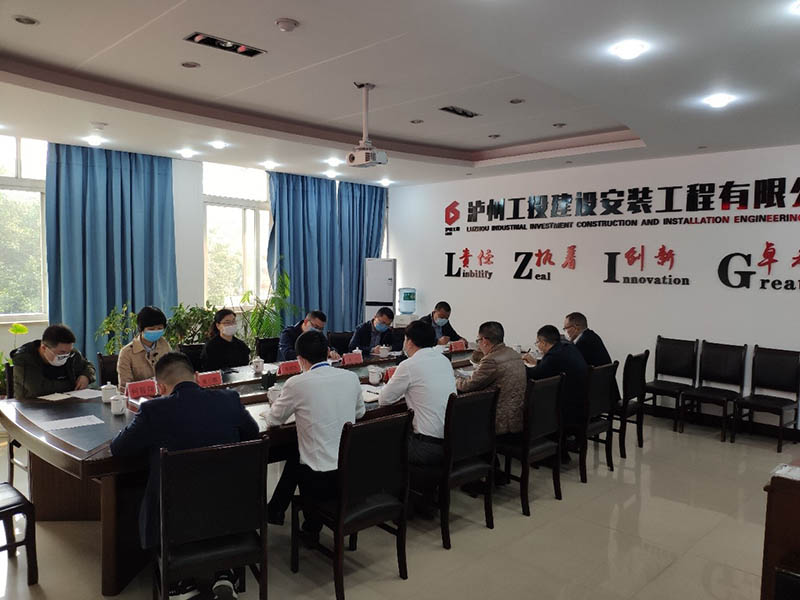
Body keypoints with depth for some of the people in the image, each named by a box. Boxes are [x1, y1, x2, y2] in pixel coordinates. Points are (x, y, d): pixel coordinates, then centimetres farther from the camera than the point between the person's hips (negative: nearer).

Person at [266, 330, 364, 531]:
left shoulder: (297, 383, -15)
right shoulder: (351, 377, -2)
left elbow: (273, 420, 1)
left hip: (322, 481, -4)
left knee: (294, 461, 30)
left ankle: (275, 512, 47)